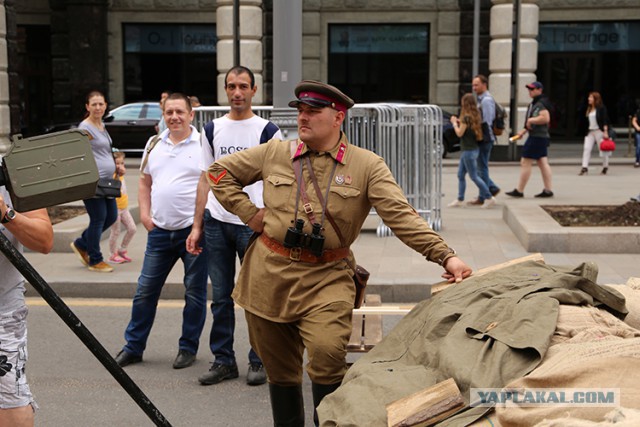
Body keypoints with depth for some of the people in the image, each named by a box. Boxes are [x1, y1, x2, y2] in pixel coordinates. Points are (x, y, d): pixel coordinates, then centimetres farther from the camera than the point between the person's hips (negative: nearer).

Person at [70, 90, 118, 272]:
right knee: (98, 219, -3)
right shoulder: (85, 127, -11)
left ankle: (81, 244, 27)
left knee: (111, 216, 12)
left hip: (105, 181, 9)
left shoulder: (101, 125, 16)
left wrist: (115, 170, 23)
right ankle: (95, 260, 10)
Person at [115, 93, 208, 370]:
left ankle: (188, 348, 19)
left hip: (194, 229, -5)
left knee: (194, 292, 5)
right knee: (145, 289, 9)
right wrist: (145, 213, 8)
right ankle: (133, 347, 21)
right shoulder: (154, 144, 13)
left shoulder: (203, 144, -4)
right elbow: (145, 182, 21)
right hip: (160, 230, 5)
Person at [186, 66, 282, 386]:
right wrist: (196, 226, 9)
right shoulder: (212, 130, 12)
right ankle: (223, 360, 18)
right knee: (220, 297, 8)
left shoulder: (267, 131, 2)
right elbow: (206, 180, 13)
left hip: (253, 224, -3)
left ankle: (259, 361, 13)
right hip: (216, 223, 3)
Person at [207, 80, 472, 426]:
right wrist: (249, 213, 2)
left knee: (328, 356, -20)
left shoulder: (367, 166, -2)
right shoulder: (274, 153, 4)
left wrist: (445, 255, -23)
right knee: (279, 367, 13)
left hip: (327, 279, -2)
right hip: (268, 275, 3)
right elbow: (219, 172, 14)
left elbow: (402, 216, -11)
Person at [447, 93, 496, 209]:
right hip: (473, 149, 10)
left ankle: (489, 198, 0)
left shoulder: (466, 117, -18)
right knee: (461, 175, 13)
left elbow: (459, 133, -15)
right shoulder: (474, 116, 9)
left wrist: (454, 123, -1)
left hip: (469, 151, -10)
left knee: (474, 176, -4)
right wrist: (459, 122, 12)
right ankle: (460, 199, 17)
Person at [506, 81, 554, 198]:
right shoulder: (534, 103, 18)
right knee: (543, 163, 8)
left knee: (525, 163, -6)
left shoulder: (541, 103, -15)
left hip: (537, 137, -11)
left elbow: (545, 118, -28)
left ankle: (519, 191, -2)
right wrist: (523, 131, 18)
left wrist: (530, 120, -18)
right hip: (539, 137, 11)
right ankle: (548, 190, 9)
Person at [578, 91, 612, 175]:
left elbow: (605, 120, -12)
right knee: (586, 149, -7)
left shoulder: (601, 108, -6)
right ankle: (584, 168, -10)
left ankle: (605, 168, 17)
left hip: (599, 131, -6)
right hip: (590, 132, 6)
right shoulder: (589, 109, 12)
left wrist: (605, 132, -18)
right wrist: (586, 132, 15)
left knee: (603, 150, 4)